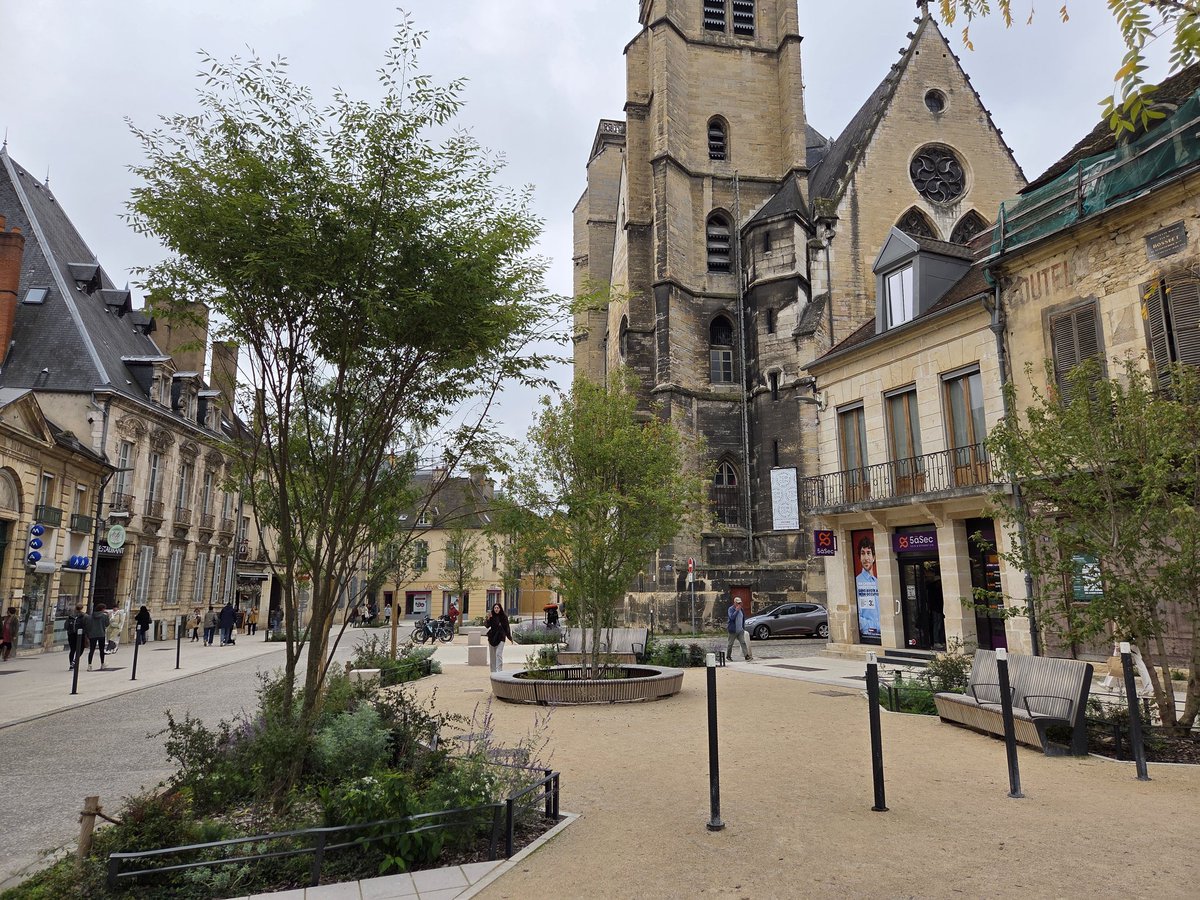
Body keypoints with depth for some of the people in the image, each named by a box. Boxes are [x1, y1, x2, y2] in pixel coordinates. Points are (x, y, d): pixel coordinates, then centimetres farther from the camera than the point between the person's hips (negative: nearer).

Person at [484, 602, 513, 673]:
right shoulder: (491, 617, 0)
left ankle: (499, 671, -15)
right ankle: (493, 671, 16)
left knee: (499, 654, -13)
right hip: (492, 638, 2)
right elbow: (487, 625, -12)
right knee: (492, 655, 7)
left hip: (501, 638, -2)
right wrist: (488, 619, -29)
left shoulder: (504, 617, 1)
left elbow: (507, 628, 7)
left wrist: (510, 638, 9)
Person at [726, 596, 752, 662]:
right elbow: (732, 617, -26)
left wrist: (743, 627, 17)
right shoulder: (731, 609, -9)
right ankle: (728, 656, 20)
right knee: (730, 644, 6)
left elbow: (743, 618, 21)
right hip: (733, 630, -5)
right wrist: (737, 610, -24)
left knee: (743, 643, -6)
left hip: (740, 630, 5)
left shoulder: (741, 609, 11)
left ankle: (747, 656, -12)